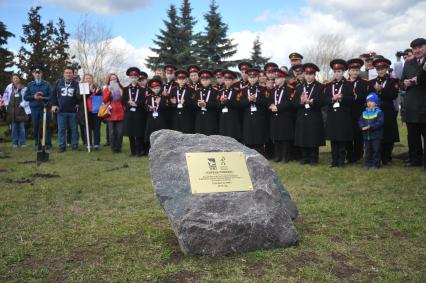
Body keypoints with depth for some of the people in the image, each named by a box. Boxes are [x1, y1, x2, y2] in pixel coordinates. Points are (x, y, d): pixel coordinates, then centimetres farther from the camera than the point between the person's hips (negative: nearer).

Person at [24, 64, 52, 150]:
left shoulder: (46, 84, 4)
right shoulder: (30, 85, 9)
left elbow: (51, 96, 0)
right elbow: (25, 97, 7)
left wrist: (42, 98, -16)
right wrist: (33, 97, -9)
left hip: (44, 108, -2)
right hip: (34, 108, 2)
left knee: (46, 126, 0)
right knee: (36, 127, 5)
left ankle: (48, 144, 7)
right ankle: (37, 144, 15)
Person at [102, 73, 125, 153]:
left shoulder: (121, 89, 11)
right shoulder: (106, 89, 7)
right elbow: (104, 100, -6)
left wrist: (124, 108, 4)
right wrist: (109, 91, -16)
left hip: (120, 113, 2)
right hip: (111, 114, -1)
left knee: (120, 132, 0)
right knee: (112, 132, -1)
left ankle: (118, 148, 12)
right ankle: (113, 148, 9)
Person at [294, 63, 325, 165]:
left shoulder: (320, 87, 4)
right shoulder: (299, 87, 15)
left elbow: (322, 102, -7)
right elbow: (294, 102, 5)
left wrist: (312, 102, -23)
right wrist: (301, 102, -16)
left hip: (315, 119, -3)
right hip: (302, 118, 3)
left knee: (314, 140, 0)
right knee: (303, 139, 4)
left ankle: (313, 158, 9)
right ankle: (304, 158, 14)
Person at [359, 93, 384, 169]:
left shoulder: (379, 112, -5)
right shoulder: (364, 113, 11)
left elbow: (380, 122, -16)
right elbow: (360, 121, 6)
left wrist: (370, 126, -23)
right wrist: (363, 127, -15)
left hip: (376, 135, -5)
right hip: (366, 135, 5)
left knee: (376, 150, -2)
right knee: (368, 150, 11)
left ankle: (376, 164, 6)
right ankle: (368, 163, 19)